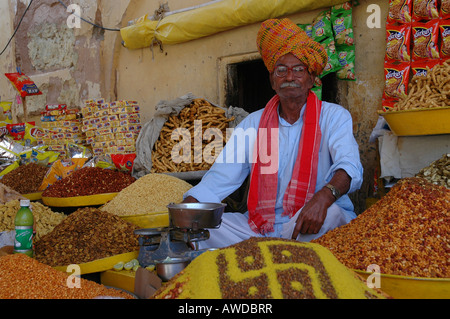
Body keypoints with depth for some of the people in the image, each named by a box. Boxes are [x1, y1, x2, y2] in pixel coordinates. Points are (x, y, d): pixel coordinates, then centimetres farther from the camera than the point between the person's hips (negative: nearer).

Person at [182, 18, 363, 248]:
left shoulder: (334, 117, 1)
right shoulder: (253, 123, 10)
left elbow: (349, 166, -17)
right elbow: (219, 180, 3)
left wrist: (323, 197, -40)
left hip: (312, 227, -2)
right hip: (261, 227, 3)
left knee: (330, 213, -36)